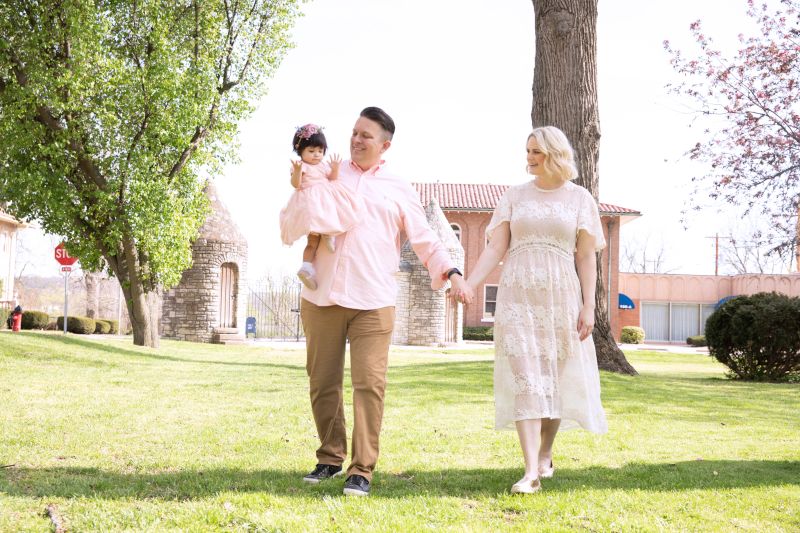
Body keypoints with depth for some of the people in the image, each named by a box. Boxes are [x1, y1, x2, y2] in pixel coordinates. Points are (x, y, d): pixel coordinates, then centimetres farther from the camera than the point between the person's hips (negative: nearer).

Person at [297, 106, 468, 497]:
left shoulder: (399, 189, 12)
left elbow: (425, 241, 11)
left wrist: (450, 271, -5)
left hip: (372, 301, -2)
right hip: (321, 296, 2)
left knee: (369, 384, -10)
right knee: (323, 383, 7)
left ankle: (361, 471, -6)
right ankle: (330, 459, 22)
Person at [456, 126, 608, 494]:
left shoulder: (579, 198, 7)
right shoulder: (515, 196, 10)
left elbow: (586, 257, 4)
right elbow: (495, 248, 3)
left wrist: (588, 306, -4)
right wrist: (470, 283, -11)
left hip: (561, 297, 0)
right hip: (517, 297, 0)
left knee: (557, 378, 4)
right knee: (524, 378, -9)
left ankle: (545, 454, 27)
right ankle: (531, 472, -14)